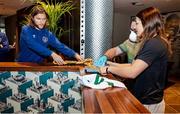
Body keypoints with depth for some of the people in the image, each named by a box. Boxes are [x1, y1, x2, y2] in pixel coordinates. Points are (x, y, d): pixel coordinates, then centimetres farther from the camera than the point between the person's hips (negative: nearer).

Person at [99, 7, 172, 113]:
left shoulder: (154, 44, -23)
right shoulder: (154, 42, 10)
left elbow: (132, 72, -28)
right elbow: (134, 65, 8)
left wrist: (109, 69, -15)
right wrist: (111, 63, 3)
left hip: (148, 104, -9)